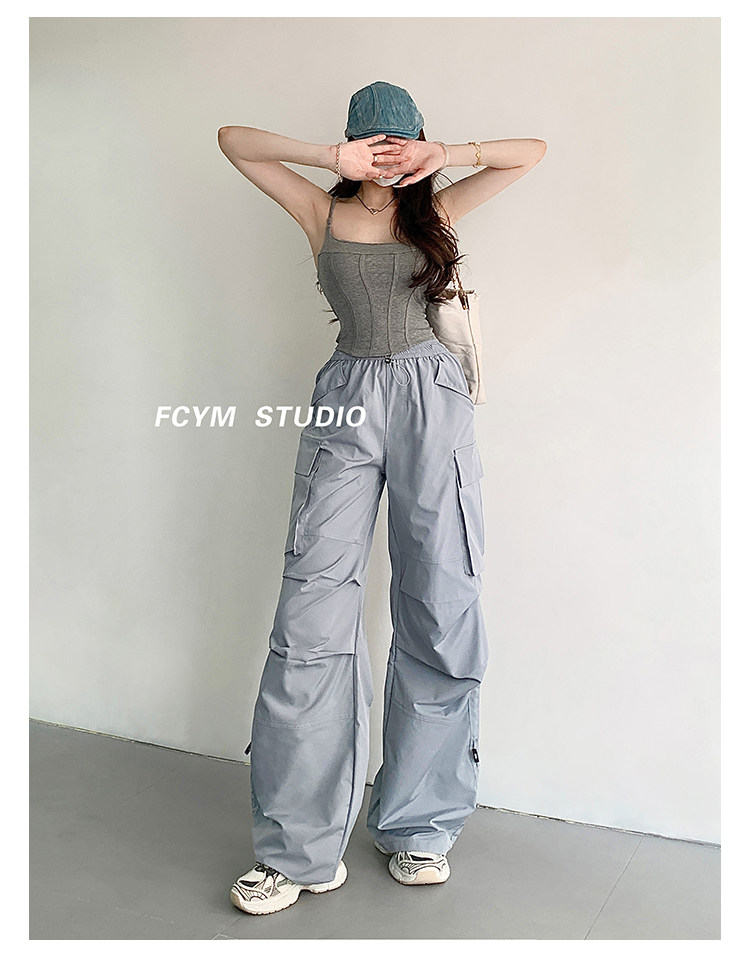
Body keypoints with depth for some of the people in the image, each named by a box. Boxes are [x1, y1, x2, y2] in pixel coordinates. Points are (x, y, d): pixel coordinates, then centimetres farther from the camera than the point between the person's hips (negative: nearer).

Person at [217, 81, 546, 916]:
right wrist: (333, 158, -1)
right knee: (313, 616, -9)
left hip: (431, 397, 1)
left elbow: (532, 150, 17)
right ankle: (299, 848, 0)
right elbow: (233, 141, 10)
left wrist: (448, 155, 1)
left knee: (440, 614, -1)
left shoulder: (436, 210, 17)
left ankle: (417, 828, 13)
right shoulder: (323, 210, 14)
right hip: (346, 397, -1)